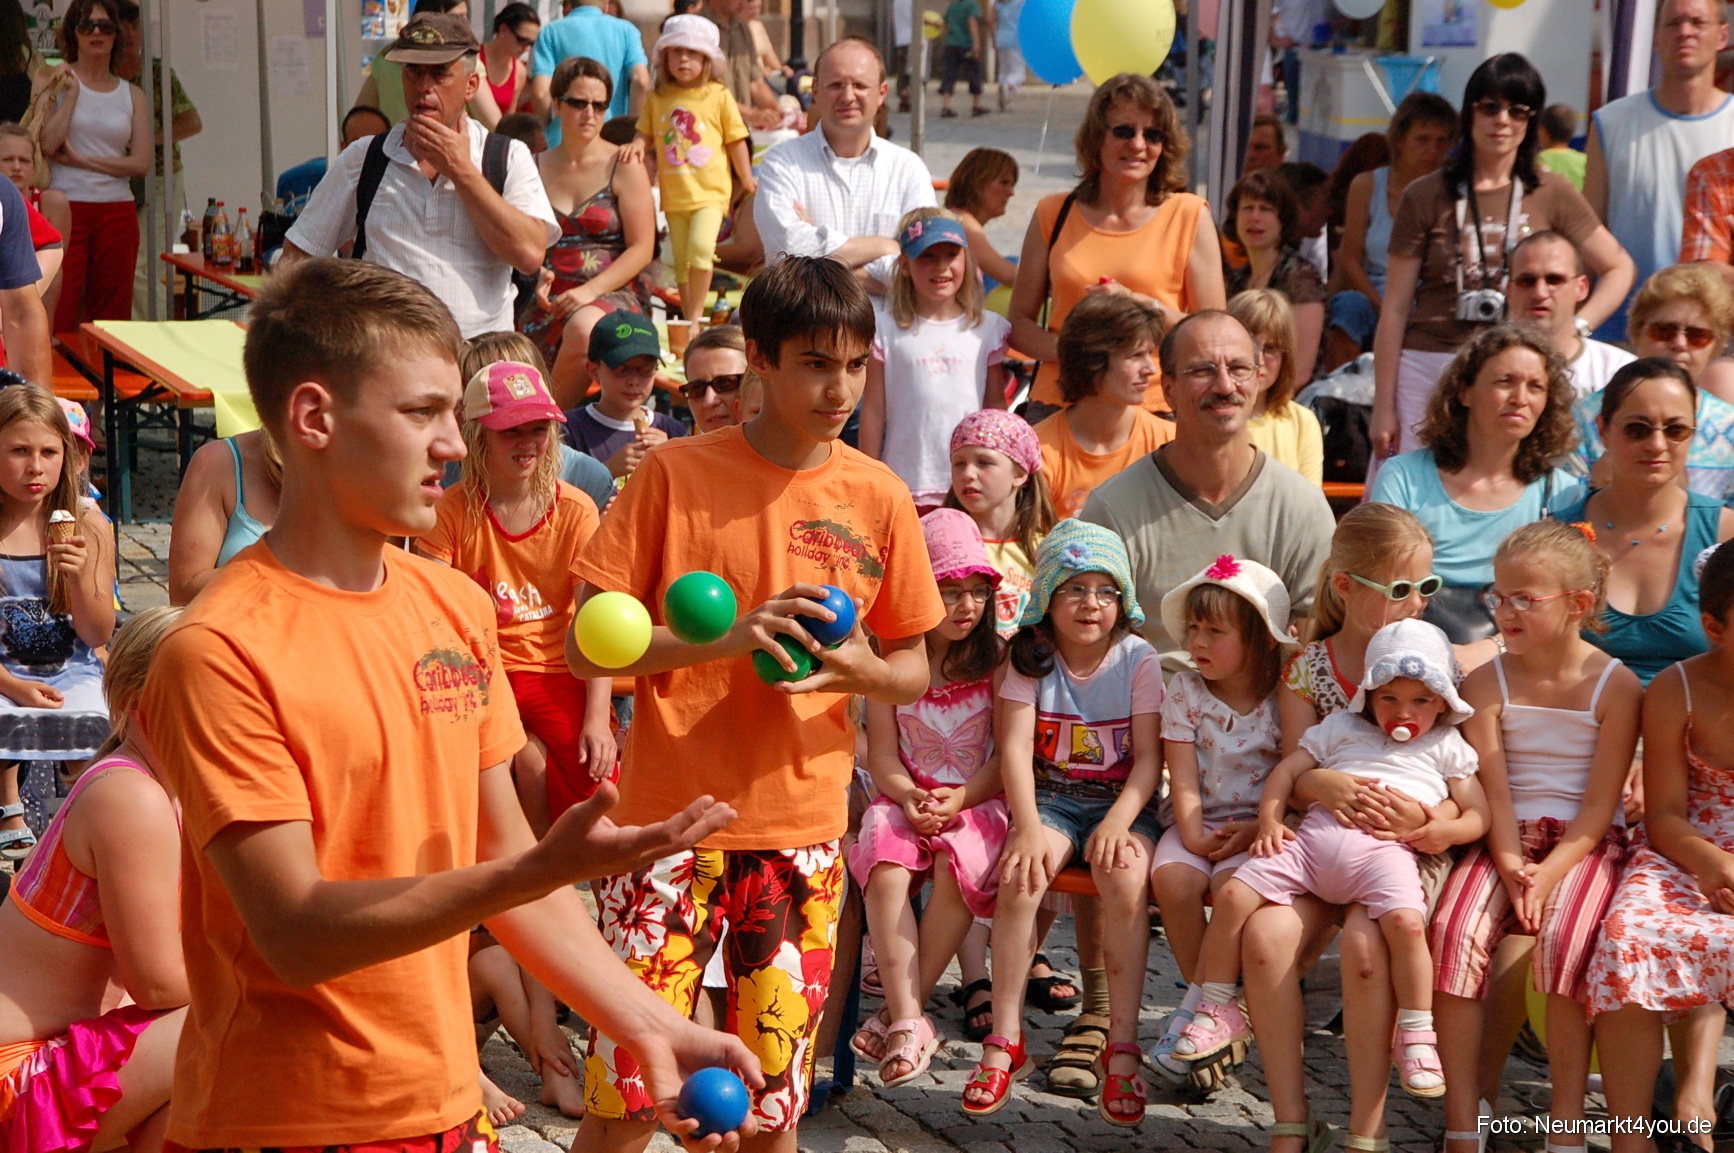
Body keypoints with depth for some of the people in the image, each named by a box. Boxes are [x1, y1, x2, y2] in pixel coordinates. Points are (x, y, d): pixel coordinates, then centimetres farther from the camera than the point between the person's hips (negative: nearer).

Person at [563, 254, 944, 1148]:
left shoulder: (877, 497, 4)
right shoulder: (675, 473, -3)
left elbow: (914, 673, 12)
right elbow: (585, 647, -5)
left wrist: (860, 668, -12)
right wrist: (729, 638, -19)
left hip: (801, 832, 2)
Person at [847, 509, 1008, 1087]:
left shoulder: (998, 659, 3)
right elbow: (882, 752, 3)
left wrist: (961, 799, -18)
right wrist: (909, 797, -18)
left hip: (977, 801, -1)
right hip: (905, 800, 1)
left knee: (958, 861, -34)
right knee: (884, 862, -32)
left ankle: (901, 1009, -24)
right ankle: (909, 1019, -34)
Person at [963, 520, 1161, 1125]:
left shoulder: (1138, 660, -1)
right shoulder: (1031, 656, 2)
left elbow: (1149, 759, -7)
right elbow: (1015, 749, -8)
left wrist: (1118, 822, -24)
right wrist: (1027, 826, -23)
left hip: (1122, 803, -1)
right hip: (1049, 799, 1)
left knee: (1125, 872, -33)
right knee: (1021, 871, -30)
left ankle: (1122, 1047, -25)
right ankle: (1005, 1041, -22)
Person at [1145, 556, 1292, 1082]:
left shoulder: (1284, 698, -2)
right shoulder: (1184, 690, 2)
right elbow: (1183, 778, -4)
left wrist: (1255, 829, -19)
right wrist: (1193, 836, -17)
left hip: (1259, 827, -2)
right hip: (1196, 822, 2)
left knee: (1233, 882, -32)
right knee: (1172, 878, -28)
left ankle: (1197, 1008, -14)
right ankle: (1211, 998, -8)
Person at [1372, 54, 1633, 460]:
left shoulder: (1551, 194, 7)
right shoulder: (1425, 197, 4)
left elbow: (1619, 268, 15)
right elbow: (1395, 309, 4)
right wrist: (1383, 407, 0)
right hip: (1428, 370, 0)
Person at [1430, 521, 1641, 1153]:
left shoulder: (1615, 685, -2)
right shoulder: (1486, 685, 6)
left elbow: (1600, 801, -7)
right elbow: (1493, 791, -2)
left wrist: (1548, 874, -19)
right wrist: (1510, 866, -18)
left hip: (1586, 842, -2)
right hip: (1505, 842, 3)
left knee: (1563, 936, -32)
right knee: (1456, 930, -25)